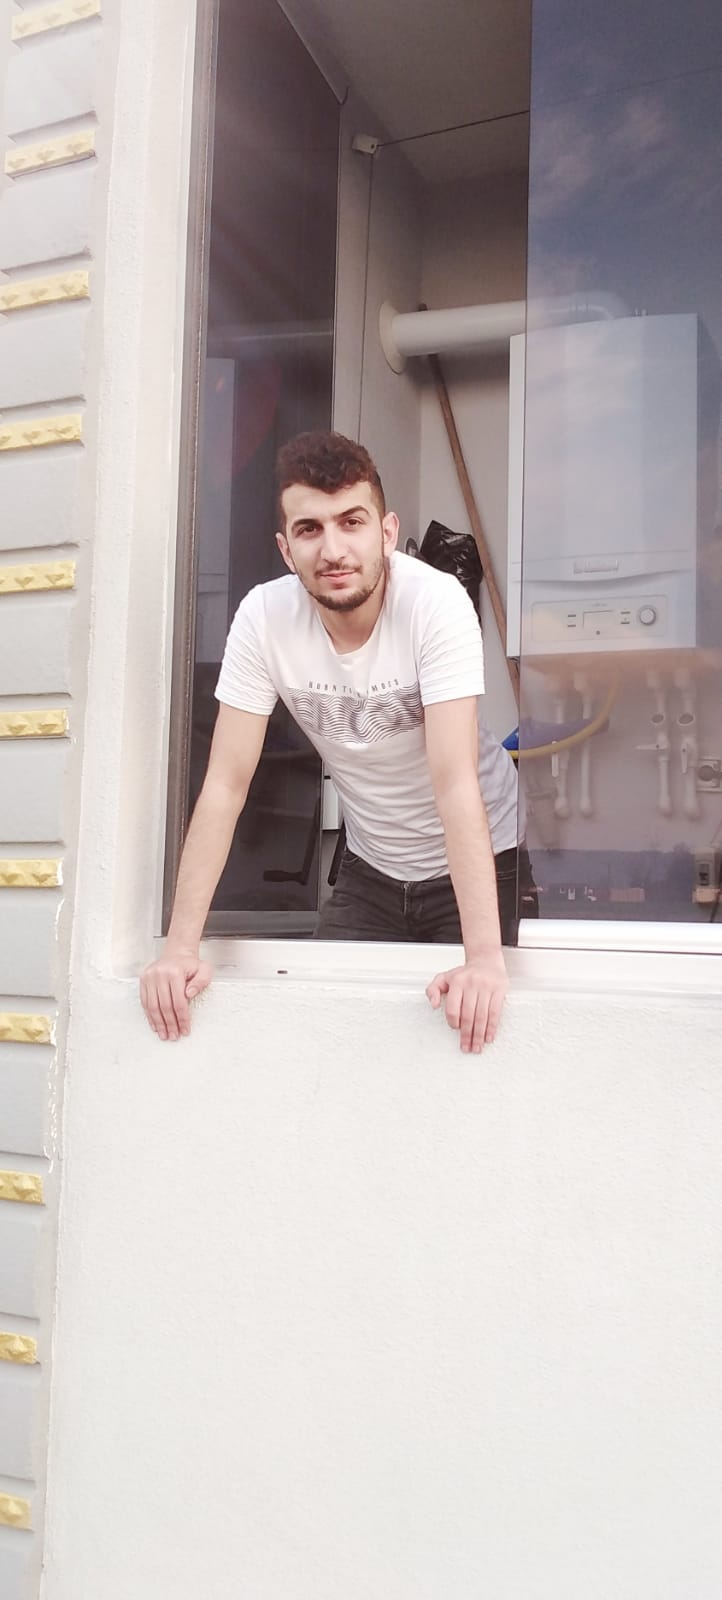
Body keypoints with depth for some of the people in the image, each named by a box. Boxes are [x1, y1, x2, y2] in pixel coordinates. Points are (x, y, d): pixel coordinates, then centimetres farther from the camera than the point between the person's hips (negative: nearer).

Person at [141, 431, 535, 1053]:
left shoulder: (437, 603, -28)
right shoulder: (264, 617, -19)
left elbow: (456, 782, -34)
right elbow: (226, 784, -17)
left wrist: (485, 956, -41)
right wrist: (182, 946, -23)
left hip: (475, 858, -3)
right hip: (370, 867, 3)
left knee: (469, 1016, 0)